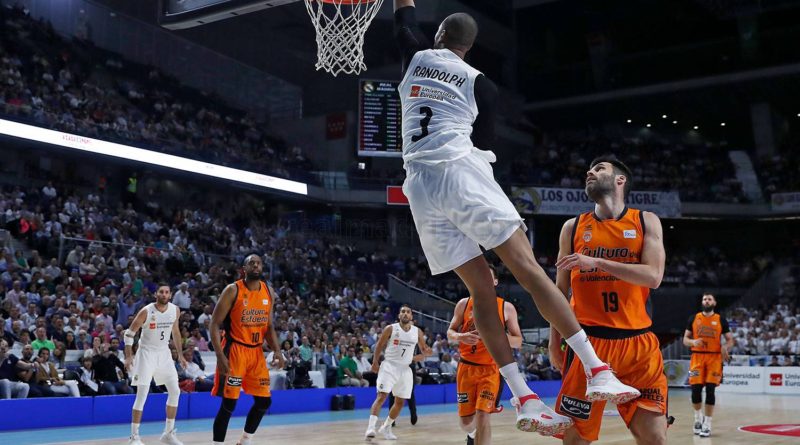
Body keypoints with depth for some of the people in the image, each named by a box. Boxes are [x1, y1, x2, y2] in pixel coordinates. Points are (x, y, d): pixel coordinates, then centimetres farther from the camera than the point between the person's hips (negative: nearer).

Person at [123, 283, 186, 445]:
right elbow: (129, 333, -9)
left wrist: (180, 354, 13)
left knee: (175, 391, 3)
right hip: (147, 353, -5)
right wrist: (128, 356, -17)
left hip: (164, 353, 5)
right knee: (142, 395, -10)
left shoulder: (175, 310, -3)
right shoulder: (146, 311, -17)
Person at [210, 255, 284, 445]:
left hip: (257, 351, 6)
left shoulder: (269, 292, 6)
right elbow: (215, 324, -12)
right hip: (235, 350, -6)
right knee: (229, 403, -7)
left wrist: (277, 351, 1)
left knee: (264, 401, 8)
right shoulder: (233, 290, -11)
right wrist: (220, 355, -21)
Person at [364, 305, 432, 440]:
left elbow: (425, 350, 12)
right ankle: (371, 427, -22)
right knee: (382, 396, -18)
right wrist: (375, 362, -6)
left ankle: (386, 427, 24)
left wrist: (423, 354, -11)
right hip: (389, 366, -4)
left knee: (400, 401, 9)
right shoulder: (390, 329, -5)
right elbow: (379, 346, 3)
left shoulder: (417, 332, 3)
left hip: (405, 369, 4)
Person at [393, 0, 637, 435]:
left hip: (420, 184, 4)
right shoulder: (479, 83, 10)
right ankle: (598, 372, -14)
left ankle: (524, 400, -3)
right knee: (528, 268, -7)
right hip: (461, 171, -3)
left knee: (480, 287, 3)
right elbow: (483, 142, 11)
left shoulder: (415, 57, 17)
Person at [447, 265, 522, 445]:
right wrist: (461, 337, -17)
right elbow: (450, 333, 7)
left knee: (483, 414, -17)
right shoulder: (464, 304, 3)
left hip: (491, 369, -2)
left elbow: (518, 342, 2)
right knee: (466, 420, 9)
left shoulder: (506, 307, -1)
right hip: (467, 367, 2)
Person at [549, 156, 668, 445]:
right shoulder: (573, 228, 9)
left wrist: (597, 262, -18)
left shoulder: (646, 222, 5)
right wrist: (554, 340, 6)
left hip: (638, 342, 0)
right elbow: (561, 289, 12)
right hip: (588, 341, 1)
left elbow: (653, 276, -9)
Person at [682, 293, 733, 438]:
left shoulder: (721, 320, 4)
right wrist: (693, 342, -15)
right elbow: (685, 339, 8)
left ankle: (707, 425, 1)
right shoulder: (693, 318, 7)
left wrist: (725, 347, -16)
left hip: (714, 358, -1)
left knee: (710, 391, -6)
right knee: (696, 390, -4)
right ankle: (698, 416, 23)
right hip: (697, 357, 1)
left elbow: (730, 340, 6)